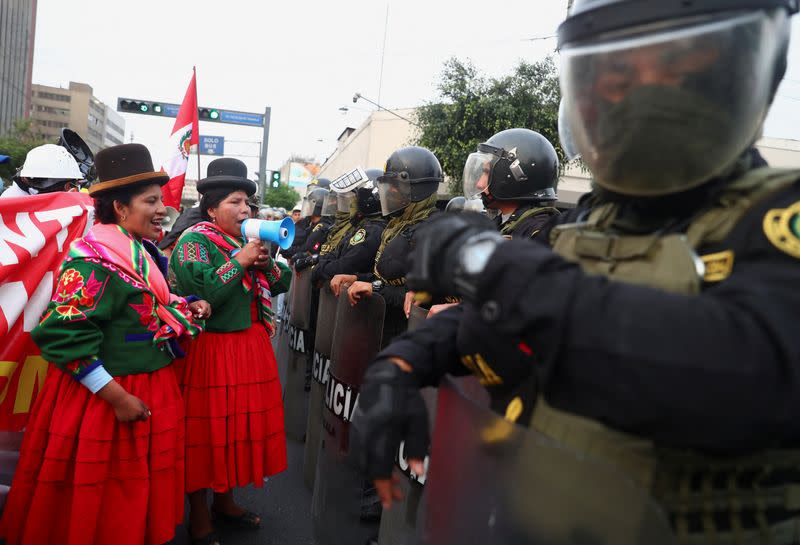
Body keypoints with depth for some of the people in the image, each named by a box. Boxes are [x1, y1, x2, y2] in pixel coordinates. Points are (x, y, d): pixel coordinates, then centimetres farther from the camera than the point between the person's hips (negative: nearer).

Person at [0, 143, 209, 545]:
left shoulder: (144, 254, 9)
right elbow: (64, 334, -24)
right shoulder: (93, 259, -19)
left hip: (152, 389, 8)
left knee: (137, 498, 19)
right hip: (99, 401, -8)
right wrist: (117, 397, -23)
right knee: (95, 505, 8)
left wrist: (188, 310, 4)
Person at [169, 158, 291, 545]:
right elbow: (199, 291, -25)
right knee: (207, 427, 2)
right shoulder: (193, 241, -9)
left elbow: (283, 284, 13)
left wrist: (266, 263, -6)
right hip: (209, 349, -7)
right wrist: (240, 260, -18)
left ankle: (224, 500, 33)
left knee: (241, 421, 14)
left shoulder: (249, 240, 13)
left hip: (250, 346, 7)